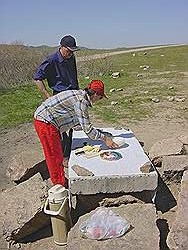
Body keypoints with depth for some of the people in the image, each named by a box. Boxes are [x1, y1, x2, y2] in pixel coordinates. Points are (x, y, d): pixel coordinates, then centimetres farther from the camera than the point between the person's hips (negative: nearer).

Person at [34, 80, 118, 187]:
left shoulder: (79, 94, 9)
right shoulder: (81, 101, -20)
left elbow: (83, 122, 20)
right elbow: (87, 128, -19)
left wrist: (99, 133, 22)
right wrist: (104, 138, -10)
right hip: (46, 122, -10)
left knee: (58, 153, 19)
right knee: (55, 156, 2)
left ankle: (61, 180, 33)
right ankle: (60, 184, 17)